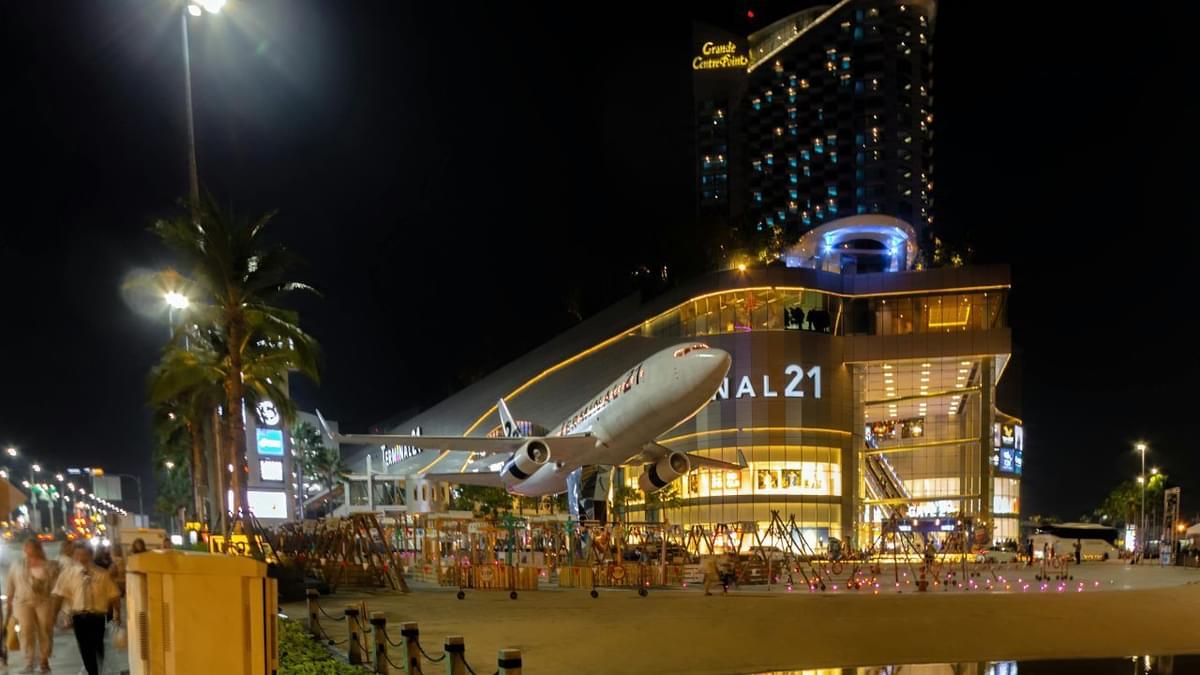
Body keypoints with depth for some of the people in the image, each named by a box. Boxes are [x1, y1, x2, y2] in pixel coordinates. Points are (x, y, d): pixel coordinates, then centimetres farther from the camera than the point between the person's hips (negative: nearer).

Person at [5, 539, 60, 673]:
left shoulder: (50, 565, 1)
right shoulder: (17, 565, 9)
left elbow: (57, 587, 1)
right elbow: (10, 586, 13)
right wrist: (9, 604, 10)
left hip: (44, 602, -1)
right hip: (23, 602, 1)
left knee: (45, 631, 0)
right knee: (26, 631, -7)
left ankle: (44, 660, 12)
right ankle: (29, 662, -7)